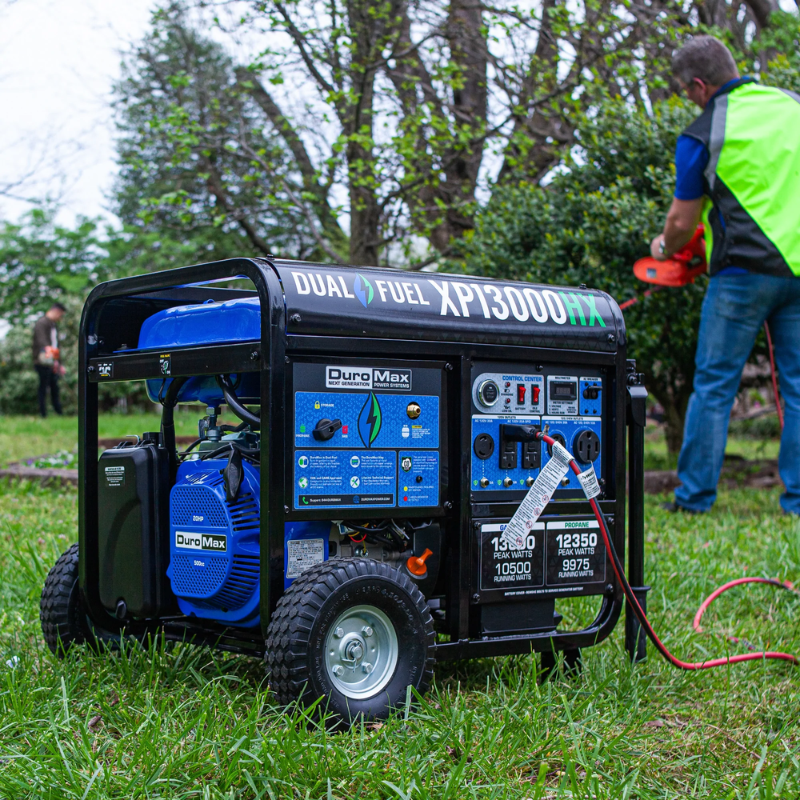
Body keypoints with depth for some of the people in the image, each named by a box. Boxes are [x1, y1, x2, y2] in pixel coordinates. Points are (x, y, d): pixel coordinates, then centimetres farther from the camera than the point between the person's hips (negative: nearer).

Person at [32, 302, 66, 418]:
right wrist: (47, 348, -51)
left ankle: (59, 412, 12)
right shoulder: (41, 323, -9)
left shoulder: (54, 325, 22)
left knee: (54, 387, 9)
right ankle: (43, 413, -6)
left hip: (51, 361, 9)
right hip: (43, 361, -9)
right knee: (43, 386, -7)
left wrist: (59, 364, 28)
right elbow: (41, 339, -30)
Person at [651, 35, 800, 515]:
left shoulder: (702, 135, -6)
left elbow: (682, 222, 0)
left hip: (745, 272, -4)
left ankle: (695, 497, 10)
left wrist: (665, 249, 21)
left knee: (715, 386, 5)